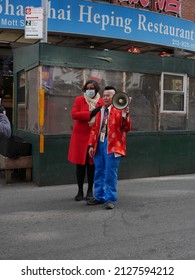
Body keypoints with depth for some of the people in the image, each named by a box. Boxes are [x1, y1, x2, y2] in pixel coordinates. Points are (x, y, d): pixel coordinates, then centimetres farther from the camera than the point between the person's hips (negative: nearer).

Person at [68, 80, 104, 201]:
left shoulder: (102, 102, 5)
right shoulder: (79, 100, 3)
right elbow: (74, 114, -10)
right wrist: (91, 114, -18)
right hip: (80, 136, 0)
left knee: (92, 163, 6)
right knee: (80, 163, 3)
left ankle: (90, 190, 19)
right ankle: (80, 191, 15)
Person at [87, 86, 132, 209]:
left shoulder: (120, 110, -4)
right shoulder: (99, 111, 14)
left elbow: (127, 129, -11)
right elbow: (94, 129, 14)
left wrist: (125, 115, -26)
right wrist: (91, 145, 8)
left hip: (112, 146, -6)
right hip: (99, 144, 6)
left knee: (110, 174, -2)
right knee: (99, 173, 14)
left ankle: (111, 199, 8)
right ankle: (99, 197, 26)